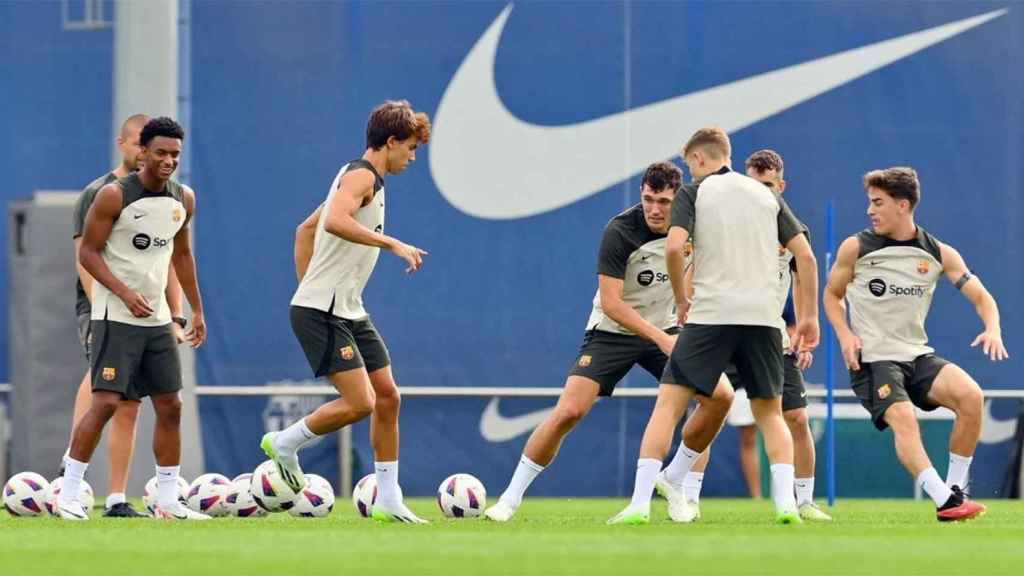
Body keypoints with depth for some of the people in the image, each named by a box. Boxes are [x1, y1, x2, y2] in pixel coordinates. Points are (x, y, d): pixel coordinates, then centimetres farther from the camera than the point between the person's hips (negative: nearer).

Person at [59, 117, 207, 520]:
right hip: (116, 316, -7)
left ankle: (167, 502, 12)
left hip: (158, 318, 7)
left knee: (169, 406, 5)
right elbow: (88, 252, -11)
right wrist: (126, 293, -22)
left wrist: (196, 309, 18)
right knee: (106, 401, -14)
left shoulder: (184, 199, 8)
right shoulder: (115, 196, -12)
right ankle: (69, 495, -8)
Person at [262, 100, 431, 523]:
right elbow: (336, 221, -33)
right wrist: (392, 244, -29)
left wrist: (308, 284, 24)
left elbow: (306, 229, 28)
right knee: (360, 403, -15)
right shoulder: (361, 175, -12)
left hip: (349, 312, 11)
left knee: (388, 396, 7)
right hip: (322, 313, -11)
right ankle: (284, 444, 6)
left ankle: (388, 500, 11)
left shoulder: (365, 179, 19)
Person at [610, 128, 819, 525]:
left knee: (668, 405, 0)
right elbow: (805, 256, 11)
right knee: (769, 414, 15)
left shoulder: (693, 193, 4)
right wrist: (809, 316, 15)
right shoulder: (768, 196, 15)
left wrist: (681, 301, 2)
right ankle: (785, 502, -2)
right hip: (763, 317, 3)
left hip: (710, 316, -3)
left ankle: (640, 503, -10)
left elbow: (674, 246, -12)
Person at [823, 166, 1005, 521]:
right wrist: (845, 335, -7)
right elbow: (832, 294, 12)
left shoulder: (939, 253, 3)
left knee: (970, 396, -23)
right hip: (871, 359, -3)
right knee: (903, 418, -30)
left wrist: (993, 329, -16)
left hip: (918, 356, 3)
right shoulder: (856, 248, -1)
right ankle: (945, 502, -36)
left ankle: (956, 490, -10)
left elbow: (980, 296, 5)